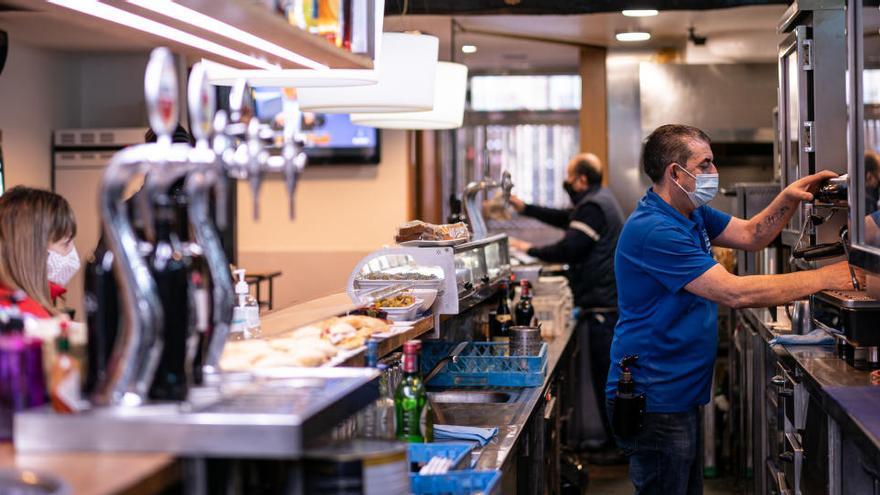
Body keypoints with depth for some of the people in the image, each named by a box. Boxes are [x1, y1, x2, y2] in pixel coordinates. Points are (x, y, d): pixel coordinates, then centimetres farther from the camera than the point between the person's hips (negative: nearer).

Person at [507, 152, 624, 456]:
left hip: (602, 305, -11)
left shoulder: (593, 207, -16)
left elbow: (567, 249, -21)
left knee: (605, 374, -6)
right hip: (607, 302, 11)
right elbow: (564, 219, 28)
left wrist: (530, 250, -7)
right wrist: (523, 208, 26)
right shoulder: (599, 201, 18)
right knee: (604, 372, 16)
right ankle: (614, 437, 23)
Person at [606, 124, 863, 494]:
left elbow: (750, 235, 17)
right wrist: (825, 278, -24)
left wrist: (788, 197, -2)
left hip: (679, 394, 11)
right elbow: (734, 293, -28)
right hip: (653, 404, -10)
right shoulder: (653, 230, -24)